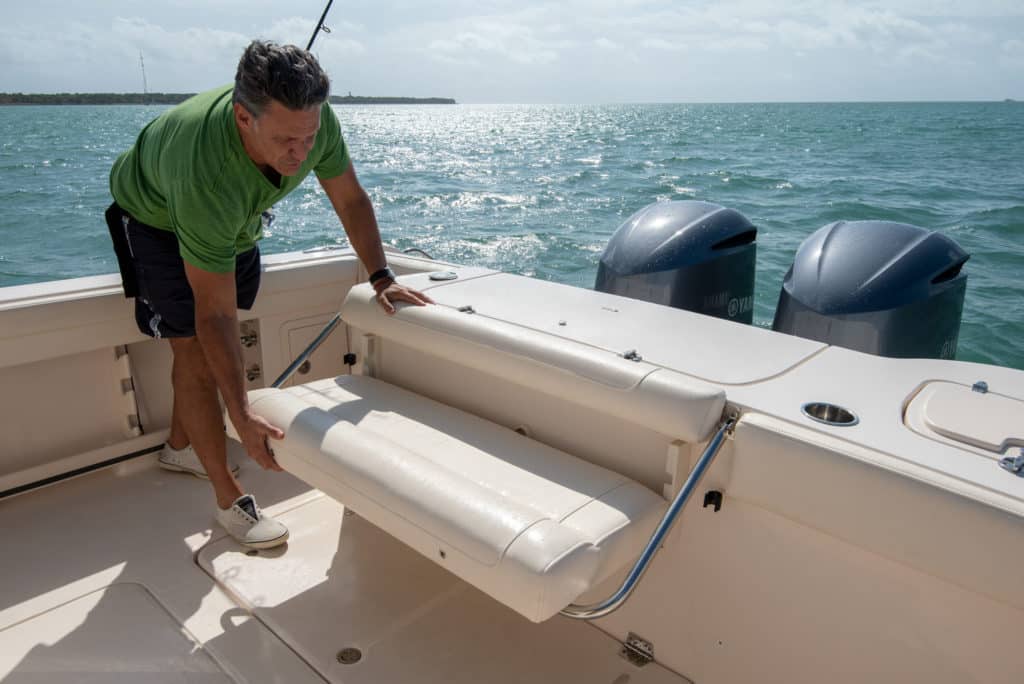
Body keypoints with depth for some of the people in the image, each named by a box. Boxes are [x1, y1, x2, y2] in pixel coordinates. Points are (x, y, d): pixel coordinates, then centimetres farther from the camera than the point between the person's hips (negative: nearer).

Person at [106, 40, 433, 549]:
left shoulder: (313, 120, -31)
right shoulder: (208, 176, -45)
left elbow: (350, 200, -12)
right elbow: (215, 314, -40)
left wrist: (381, 277, -20)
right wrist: (243, 420, -39)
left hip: (234, 219, 6)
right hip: (156, 218, -6)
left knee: (213, 346, 13)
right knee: (197, 350, -12)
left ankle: (180, 448, 35)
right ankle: (229, 500, 0)